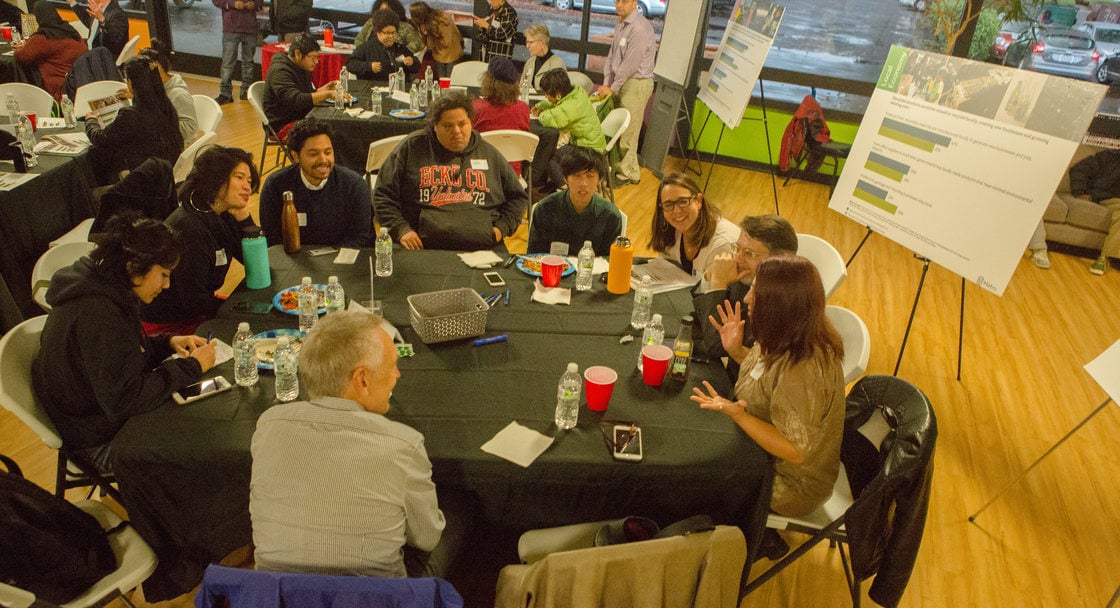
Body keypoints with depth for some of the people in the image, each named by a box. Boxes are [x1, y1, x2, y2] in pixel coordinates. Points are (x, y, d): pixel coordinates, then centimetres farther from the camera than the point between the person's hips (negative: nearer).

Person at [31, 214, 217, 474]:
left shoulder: (102, 289, -1)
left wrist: (168, 343, -3)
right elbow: (124, 401, -31)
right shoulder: (96, 315, -31)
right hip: (100, 440, -9)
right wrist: (191, 367, -23)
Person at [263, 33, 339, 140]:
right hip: (282, 126, -9)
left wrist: (325, 88, 3)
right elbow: (296, 101, -31)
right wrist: (328, 94, -32)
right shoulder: (280, 71, -18)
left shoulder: (302, 69, 13)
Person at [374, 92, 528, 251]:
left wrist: (501, 228, 9)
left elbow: (517, 197, 26)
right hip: (422, 249, -2)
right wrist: (401, 229, -2)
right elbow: (383, 195, 13)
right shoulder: (412, 148, 11)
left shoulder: (490, 154, 18)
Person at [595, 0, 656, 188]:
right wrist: (606, 83, 5)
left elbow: (630, 64, -19)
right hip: (621, 81, 9)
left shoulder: (640, 28, -18)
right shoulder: (620, 25, 12)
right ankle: (617, 165, 23)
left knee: (627, 132, -5)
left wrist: (613, 88, -13)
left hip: (637, 84, -9)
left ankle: (628, 173, 7)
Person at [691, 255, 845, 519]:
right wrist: (737, 351, -6)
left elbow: (796, 451, -29)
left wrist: (737, 414, -38)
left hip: (790, 486, -8)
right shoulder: (790, 342, -10)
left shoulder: (802, 371, -37)